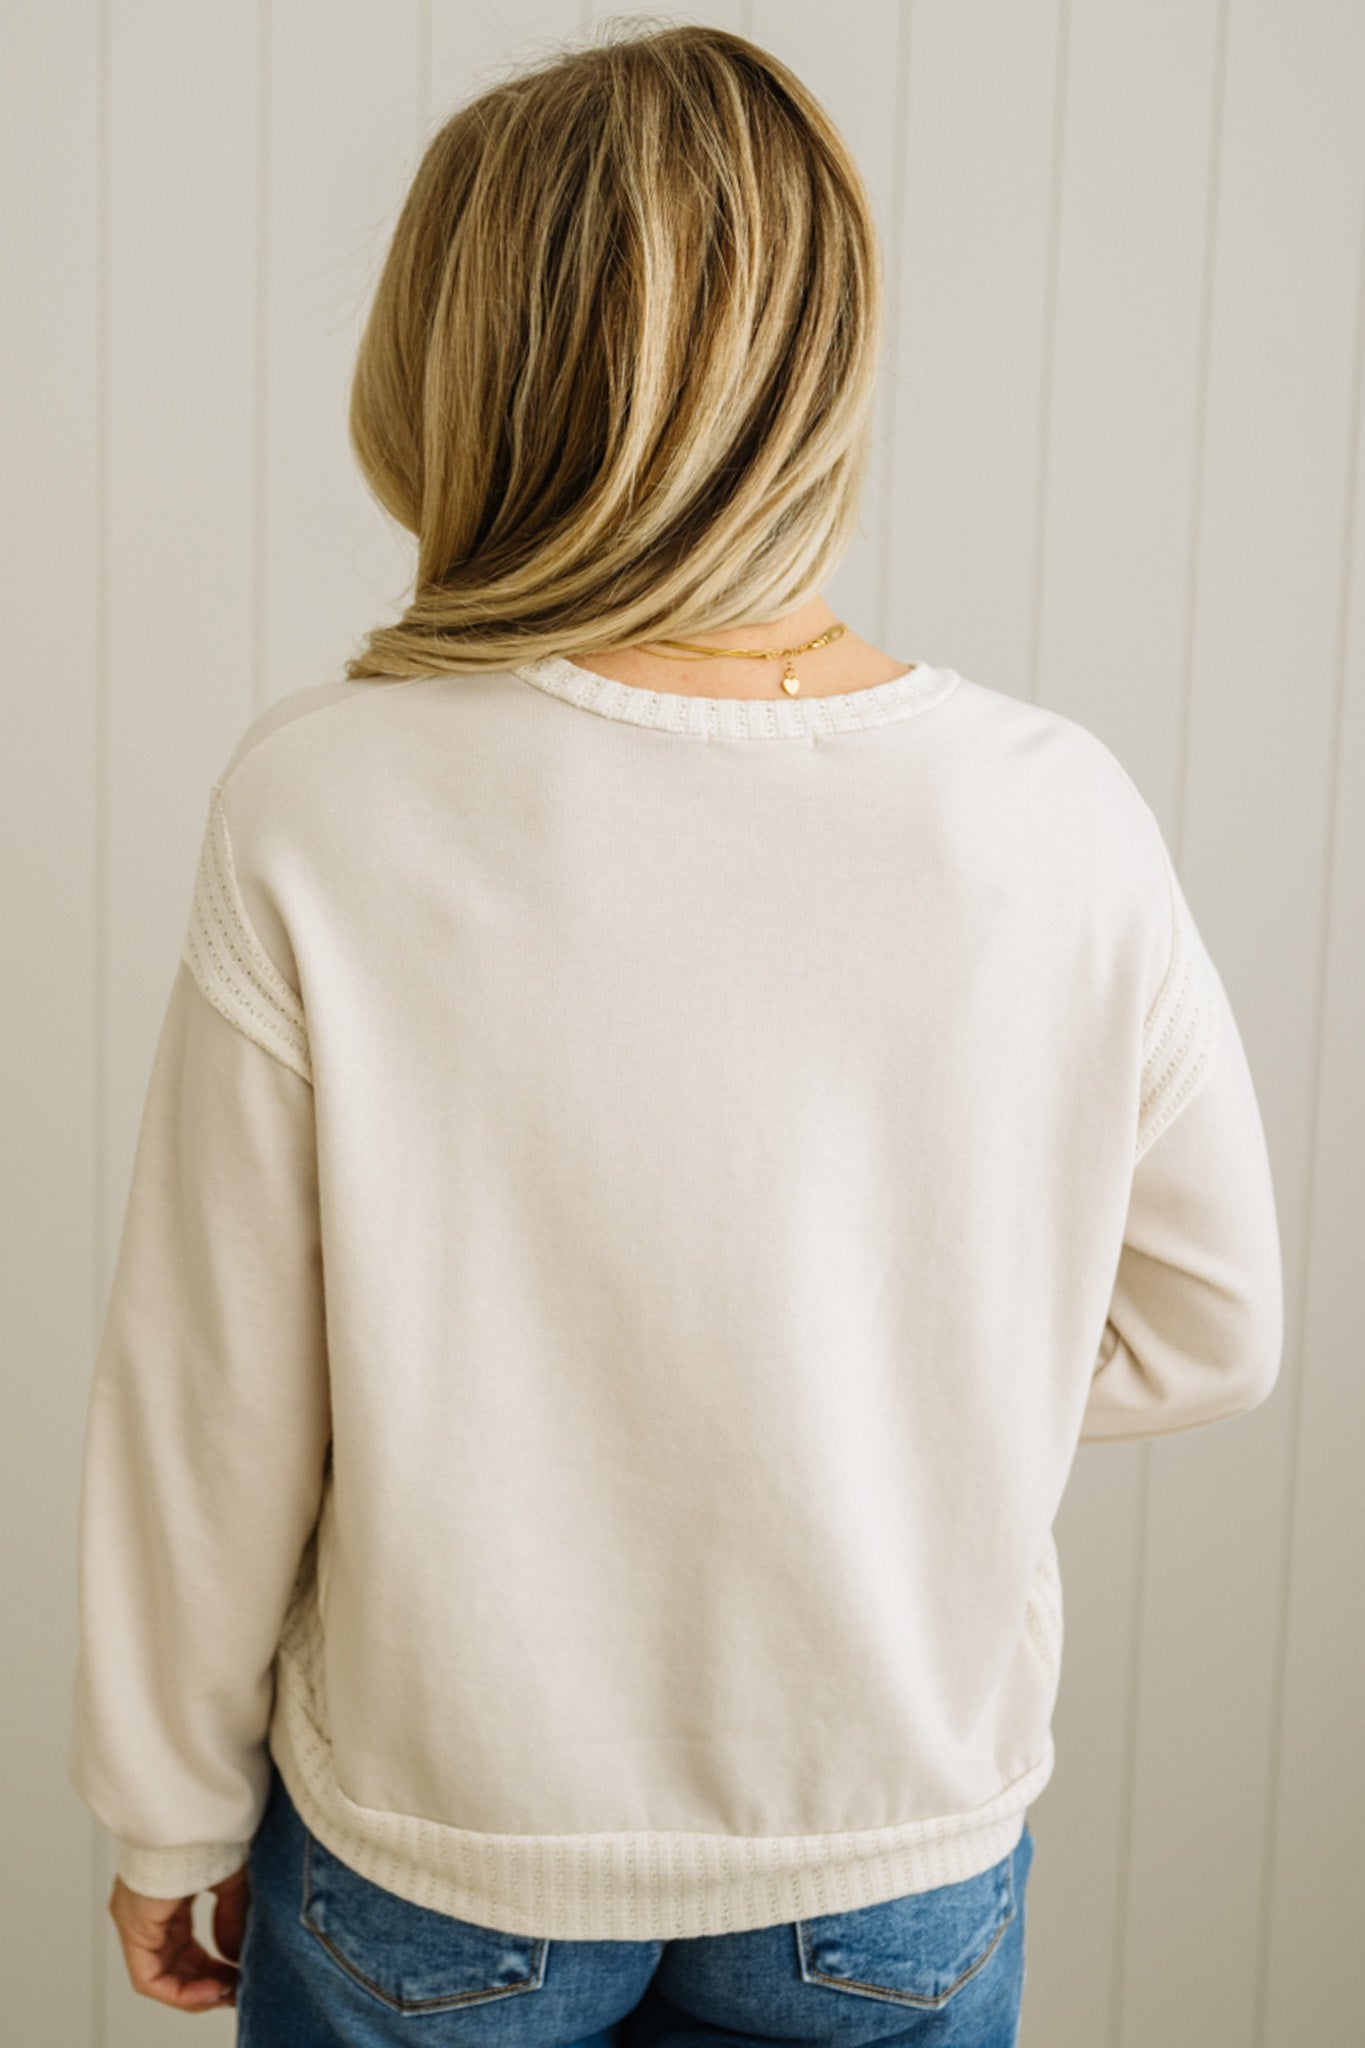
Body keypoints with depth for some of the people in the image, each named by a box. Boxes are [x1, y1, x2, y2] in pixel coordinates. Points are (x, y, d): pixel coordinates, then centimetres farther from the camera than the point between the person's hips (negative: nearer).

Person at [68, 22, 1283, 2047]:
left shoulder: (325, 808, -21)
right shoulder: (1055, 820, -17)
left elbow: (212, 1402, -12)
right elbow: (1205, 1327, -4)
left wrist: (174, 1806, 3)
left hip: (436, 1858, -1)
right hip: (901, 1870, 2)